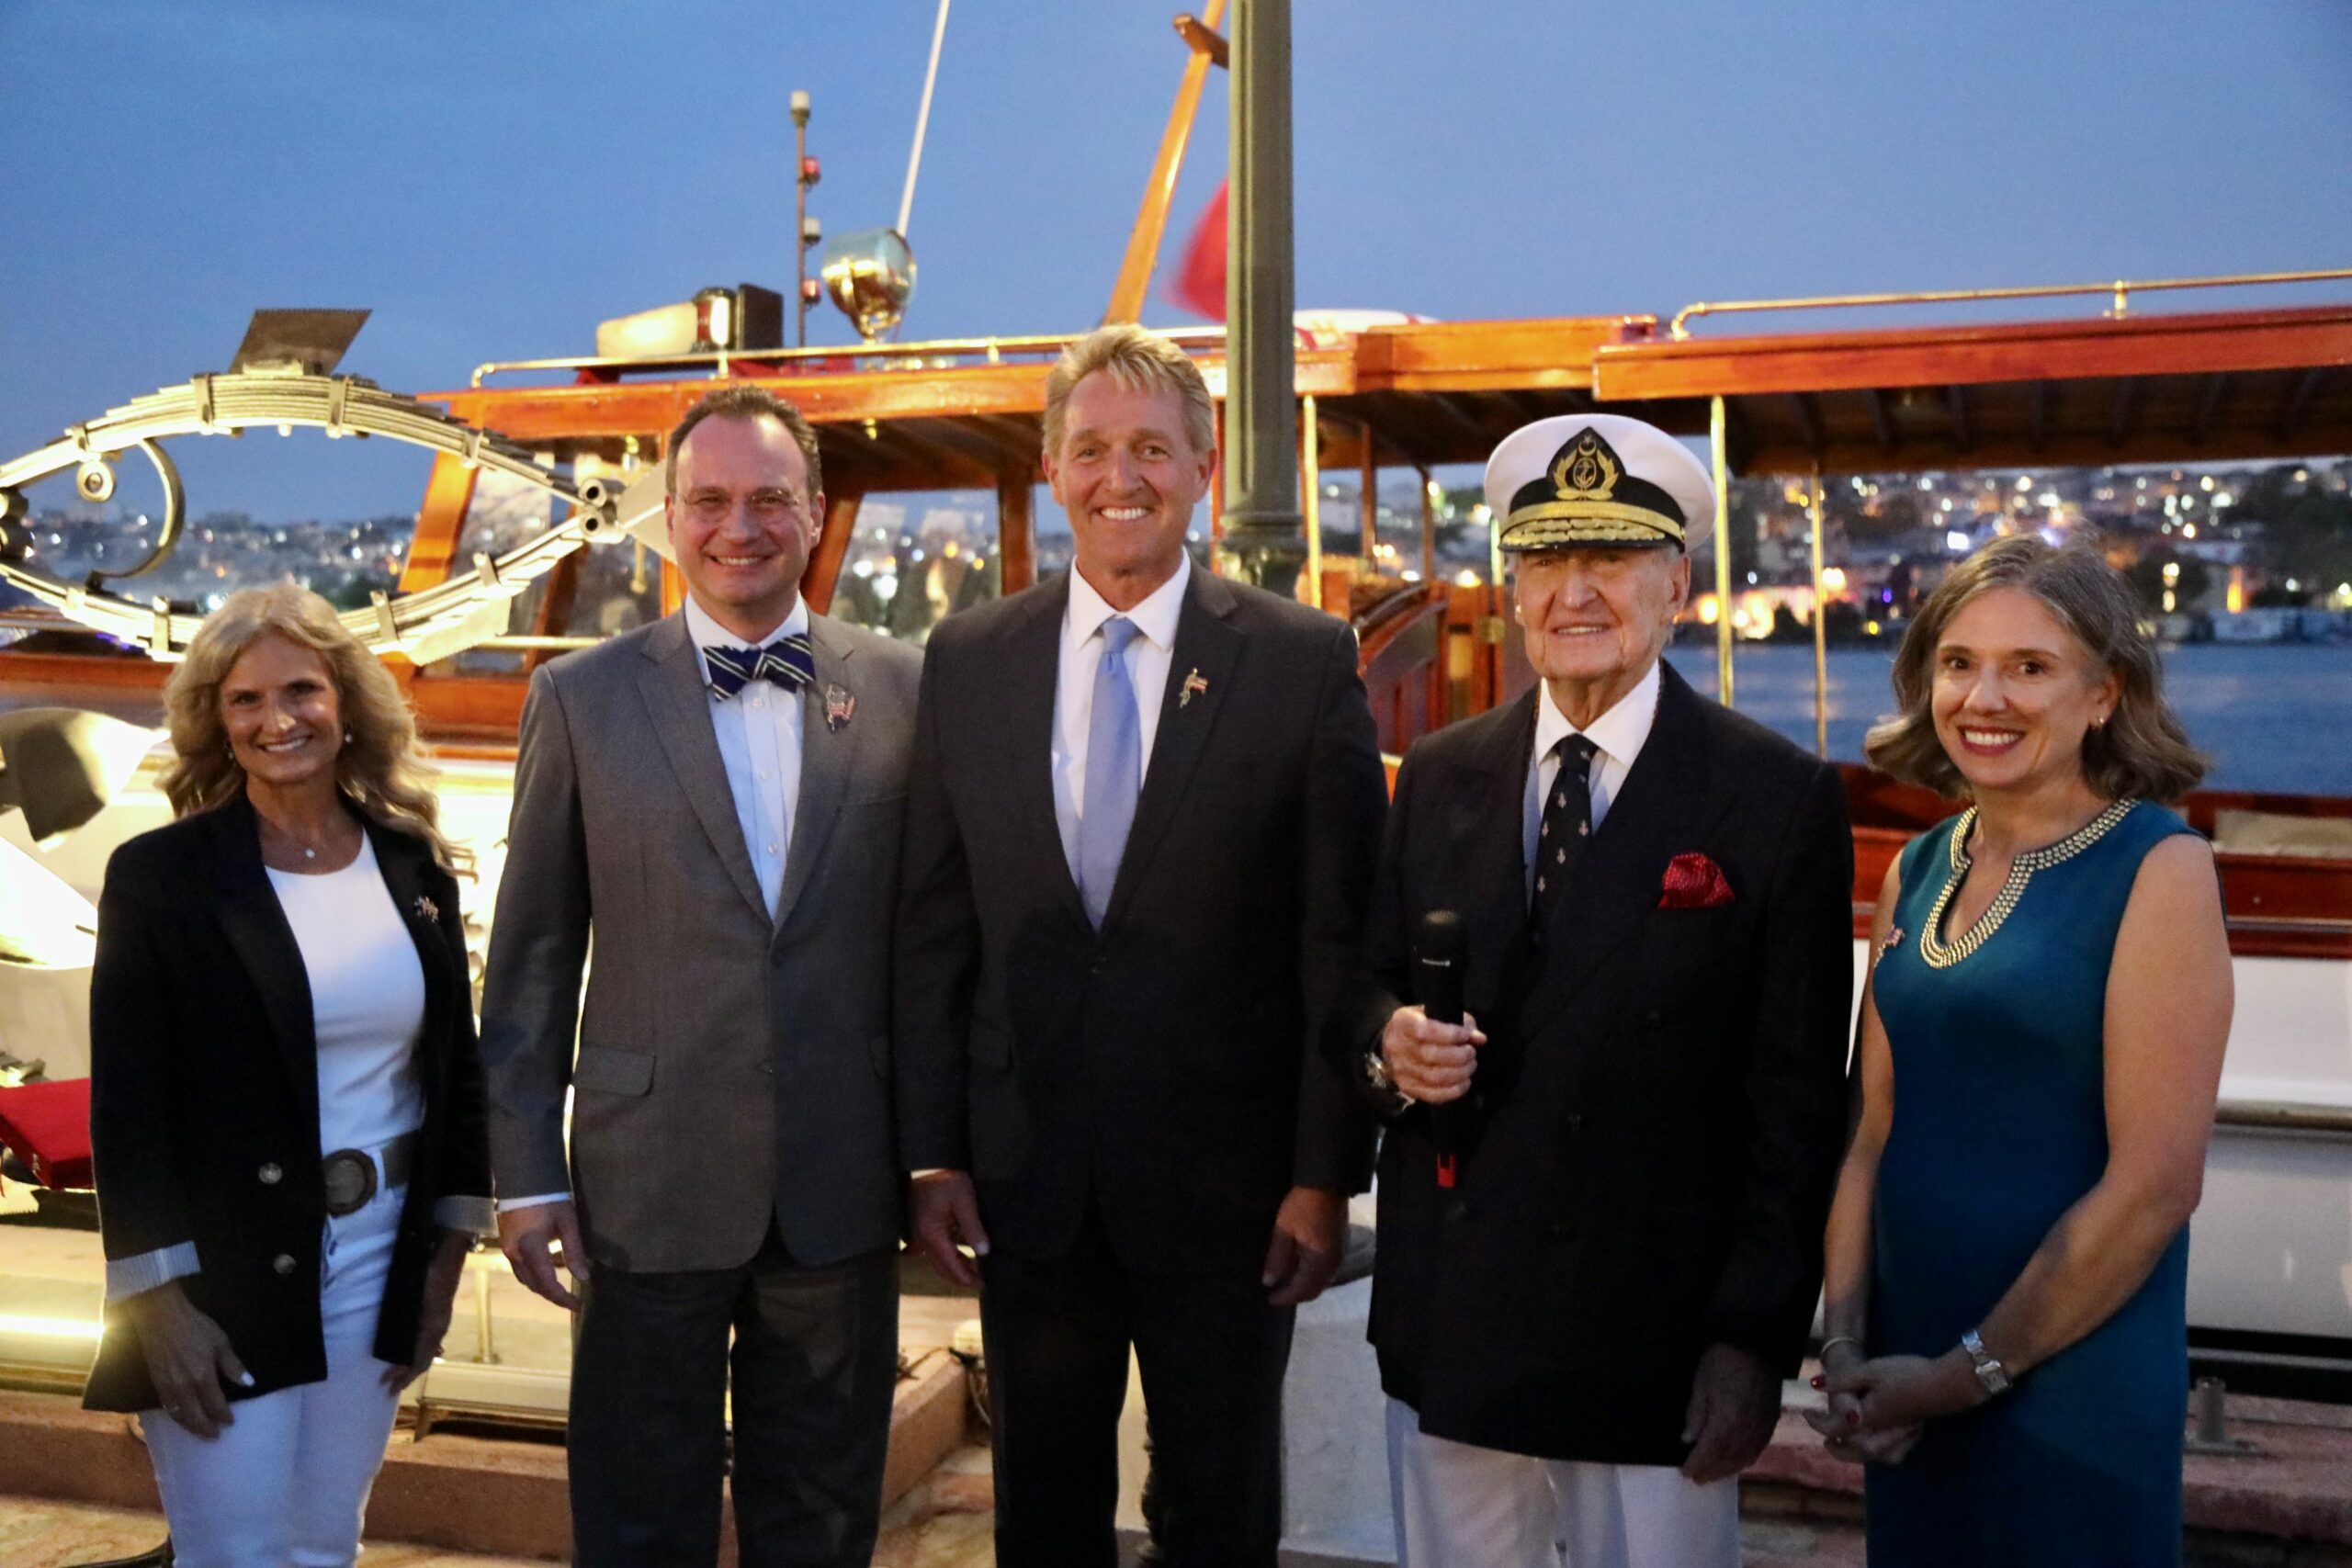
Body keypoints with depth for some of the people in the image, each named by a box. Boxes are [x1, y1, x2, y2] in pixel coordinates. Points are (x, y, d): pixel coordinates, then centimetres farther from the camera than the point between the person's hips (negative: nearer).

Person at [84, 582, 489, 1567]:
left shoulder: (415, 866, 3)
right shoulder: (159, 876, -8)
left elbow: (456, 1065, 9)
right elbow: (126, 1104, -9)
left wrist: (447, 1249, 7)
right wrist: (158, 1294, -12)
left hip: (378, 1266, 4)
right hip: (223, 1279, -3)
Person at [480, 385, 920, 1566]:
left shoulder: (902, 688, 2)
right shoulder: (581, 698, 0)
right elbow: (533, 956, 2)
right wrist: (527, 1172, 0)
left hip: (842, 1184, 1)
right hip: (654, 1178, -1)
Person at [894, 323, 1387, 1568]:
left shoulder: (1306, 661, -6)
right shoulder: (964, 660, 2)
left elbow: (1342, 938, -6)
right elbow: (933, 928, 4)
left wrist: (1326, 1174, -8)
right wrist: (929, 1152, 1)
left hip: (1226, 1180, -2)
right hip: (1024, 1174, 2)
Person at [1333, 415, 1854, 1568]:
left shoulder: (1778, 800, -7)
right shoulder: (1438, 777, 6)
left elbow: (1795, 1098, -7)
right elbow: (1369, 989, 12)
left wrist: (1757, 1338, -10)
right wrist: (1387, 1046, -11)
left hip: (1653, 1335, -3)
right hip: (1446, 1322, 4)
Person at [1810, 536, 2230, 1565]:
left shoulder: (2160, 869, -13)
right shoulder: (1917, 871, 5)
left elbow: (2153, 1184, -16)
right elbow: (1873, 1131, 7)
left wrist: (1969, 1371, -12)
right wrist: (1843, 1343, -3)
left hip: (2071, 1392, -5)